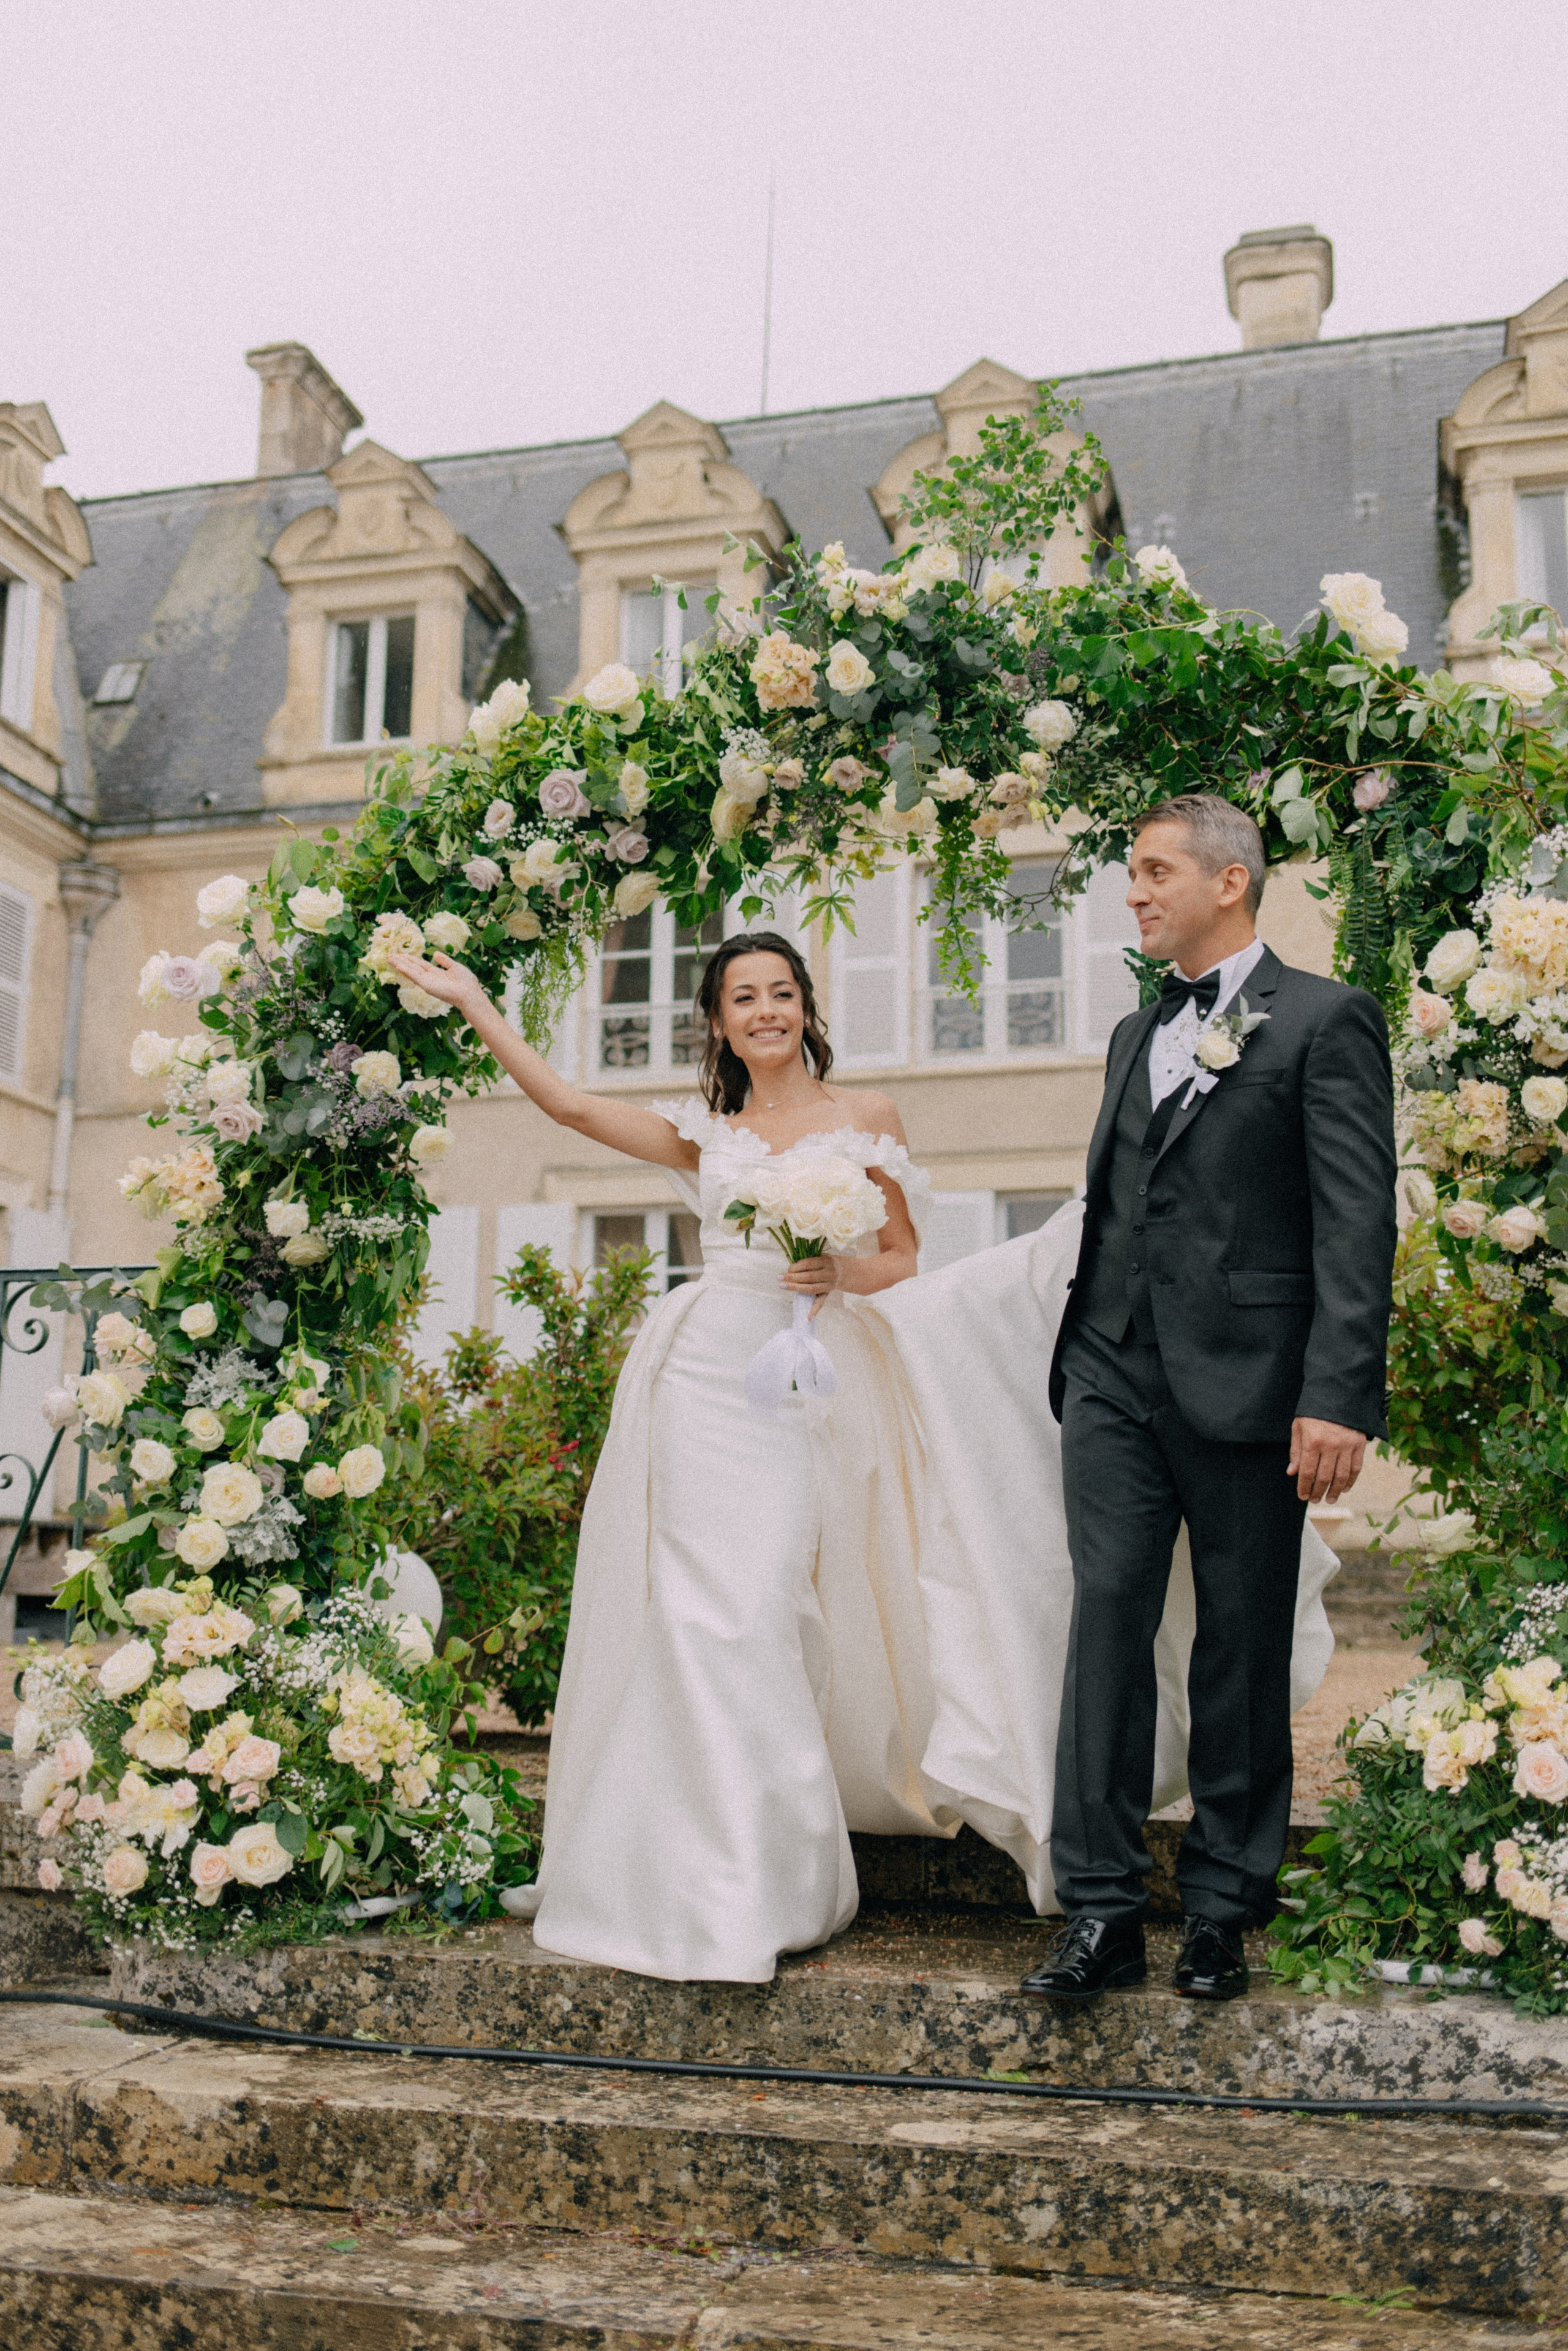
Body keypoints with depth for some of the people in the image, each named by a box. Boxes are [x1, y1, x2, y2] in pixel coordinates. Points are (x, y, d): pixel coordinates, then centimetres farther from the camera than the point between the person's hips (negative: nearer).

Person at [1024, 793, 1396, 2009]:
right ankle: (1102, 1909, 5)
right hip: (1115, 1377, 5)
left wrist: (1339, 1395, -17)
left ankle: (1224, 1914, 17)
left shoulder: (1326, 1020, -1)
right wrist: (1078, 1359, 15)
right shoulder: (1136, 1035, 20)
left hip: (1244, 1387, -5)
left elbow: (1357, 1221, -9)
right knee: (1107, 1624, -1)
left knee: (1243, 1652, 5)